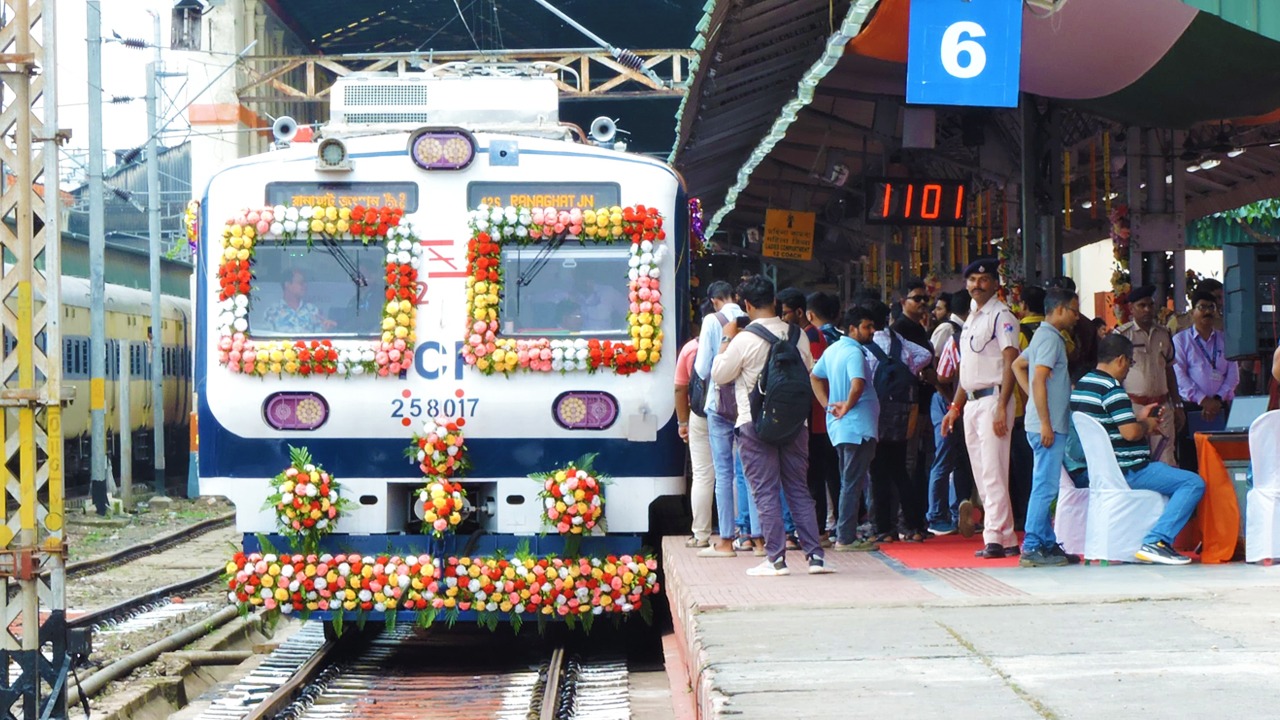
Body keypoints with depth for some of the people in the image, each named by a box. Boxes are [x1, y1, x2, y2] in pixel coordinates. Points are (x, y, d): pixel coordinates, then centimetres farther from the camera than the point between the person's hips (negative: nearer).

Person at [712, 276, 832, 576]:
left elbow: (719, 375, -2)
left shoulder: (743, 340, -13)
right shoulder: (797, 335, 1)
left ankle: (776, 559, -1)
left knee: (766, 493, 1)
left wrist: (727, 340, 5)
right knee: (799, 489, 11)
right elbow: (809, 372, 14)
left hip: (755, 424, -4)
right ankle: (815, 555, 7)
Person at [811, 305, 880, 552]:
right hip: (858, 427, -9)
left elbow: (815, 377, 22)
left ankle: (844, 535, 18)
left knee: (847, 482, 15)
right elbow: (857, 384, -32)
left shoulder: (832, 350, 13)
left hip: (839, 427, 9)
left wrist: (828, 406, 13)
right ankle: (846, 538, -4)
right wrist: (847, 408, -18)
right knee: (852, 483, -5)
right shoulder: (855, 352, -16)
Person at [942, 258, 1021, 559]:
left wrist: (1001, 408, -22)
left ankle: (996, 538, -15)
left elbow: (1011, 362, -15)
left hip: (992, 398, -9)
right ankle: (1007, 539, 10)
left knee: (993, 472, -13)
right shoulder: (970, 320, 20)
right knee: (981, 475, 7)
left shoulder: (1001, 316, -7)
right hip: (971, 402, 9)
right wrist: (955, 407, 20)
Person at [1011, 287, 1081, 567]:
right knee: (1045, 487, -9)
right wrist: (1046, 424, -22)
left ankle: (1048, 544, 17)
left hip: (1050, 425, 10)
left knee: (1045, 487, 12)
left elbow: (1017, 365, 28)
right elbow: (1039, 380, -21)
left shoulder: (1044, 335, 17)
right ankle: (1032, 548, -9)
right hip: (1048, 425, -10)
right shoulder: (1050, 338, -13)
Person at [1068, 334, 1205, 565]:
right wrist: (1147, 425, -3)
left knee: (1169, 474, 33)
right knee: (1194, 483, -12)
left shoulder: (1081, 385, 12)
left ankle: (1157, 540, 23)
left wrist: (1136, 416, 19)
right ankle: (1156, 542, -18)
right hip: (1125, 472, -10)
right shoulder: (1112, 389, -18)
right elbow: (1130, 432, -24)